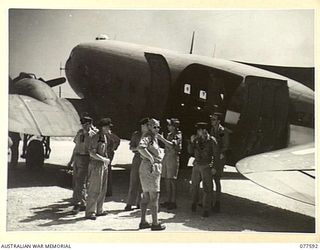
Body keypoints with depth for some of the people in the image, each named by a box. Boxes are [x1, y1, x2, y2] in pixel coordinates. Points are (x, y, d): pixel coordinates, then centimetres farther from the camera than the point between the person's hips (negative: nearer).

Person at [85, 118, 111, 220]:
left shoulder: (105, 137, 12)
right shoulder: (95, 138, -14)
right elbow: (92, 153, -20)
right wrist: (104, 159, -18)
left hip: (104, 165, 9)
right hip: (96, 165, -9)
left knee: (102, 189, 12)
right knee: (94, 190, -6)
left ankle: (99, 210, 21)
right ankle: (90, 212, -1)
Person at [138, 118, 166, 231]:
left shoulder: (154, 137, 18)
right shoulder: (147, 136, -12)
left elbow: (158, 151, 29)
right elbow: (140, 148, -31)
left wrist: (160, 155, 9)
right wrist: (151, 158, -24)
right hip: (150, 168, -10)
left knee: (146, 196, 12)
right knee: (154, 196, -6)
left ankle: (143, 222, 18)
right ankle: (155, 223, -2)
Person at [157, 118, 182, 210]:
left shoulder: (178, 135, -7)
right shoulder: (169, 134, 18)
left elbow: (172, 145, -23)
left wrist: (162, 139, -23)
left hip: (173, 157, -8)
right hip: (166, 157, 8)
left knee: (172, 180, -8)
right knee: (167, 179, 9)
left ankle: (173, 202, -4)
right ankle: (168, 200, 15)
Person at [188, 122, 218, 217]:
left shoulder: (211, 140, -5)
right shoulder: (197, 140, 7)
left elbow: (216, 154, -3)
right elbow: (190, 152, 9)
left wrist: (214, 167, -8)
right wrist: (191, 141, -5)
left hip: (206, 166, -4)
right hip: (196, 165, 4)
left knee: (207, 188, -4)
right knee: (195, 186, 14)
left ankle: (206, 209, 2)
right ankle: (194, 202, 37)